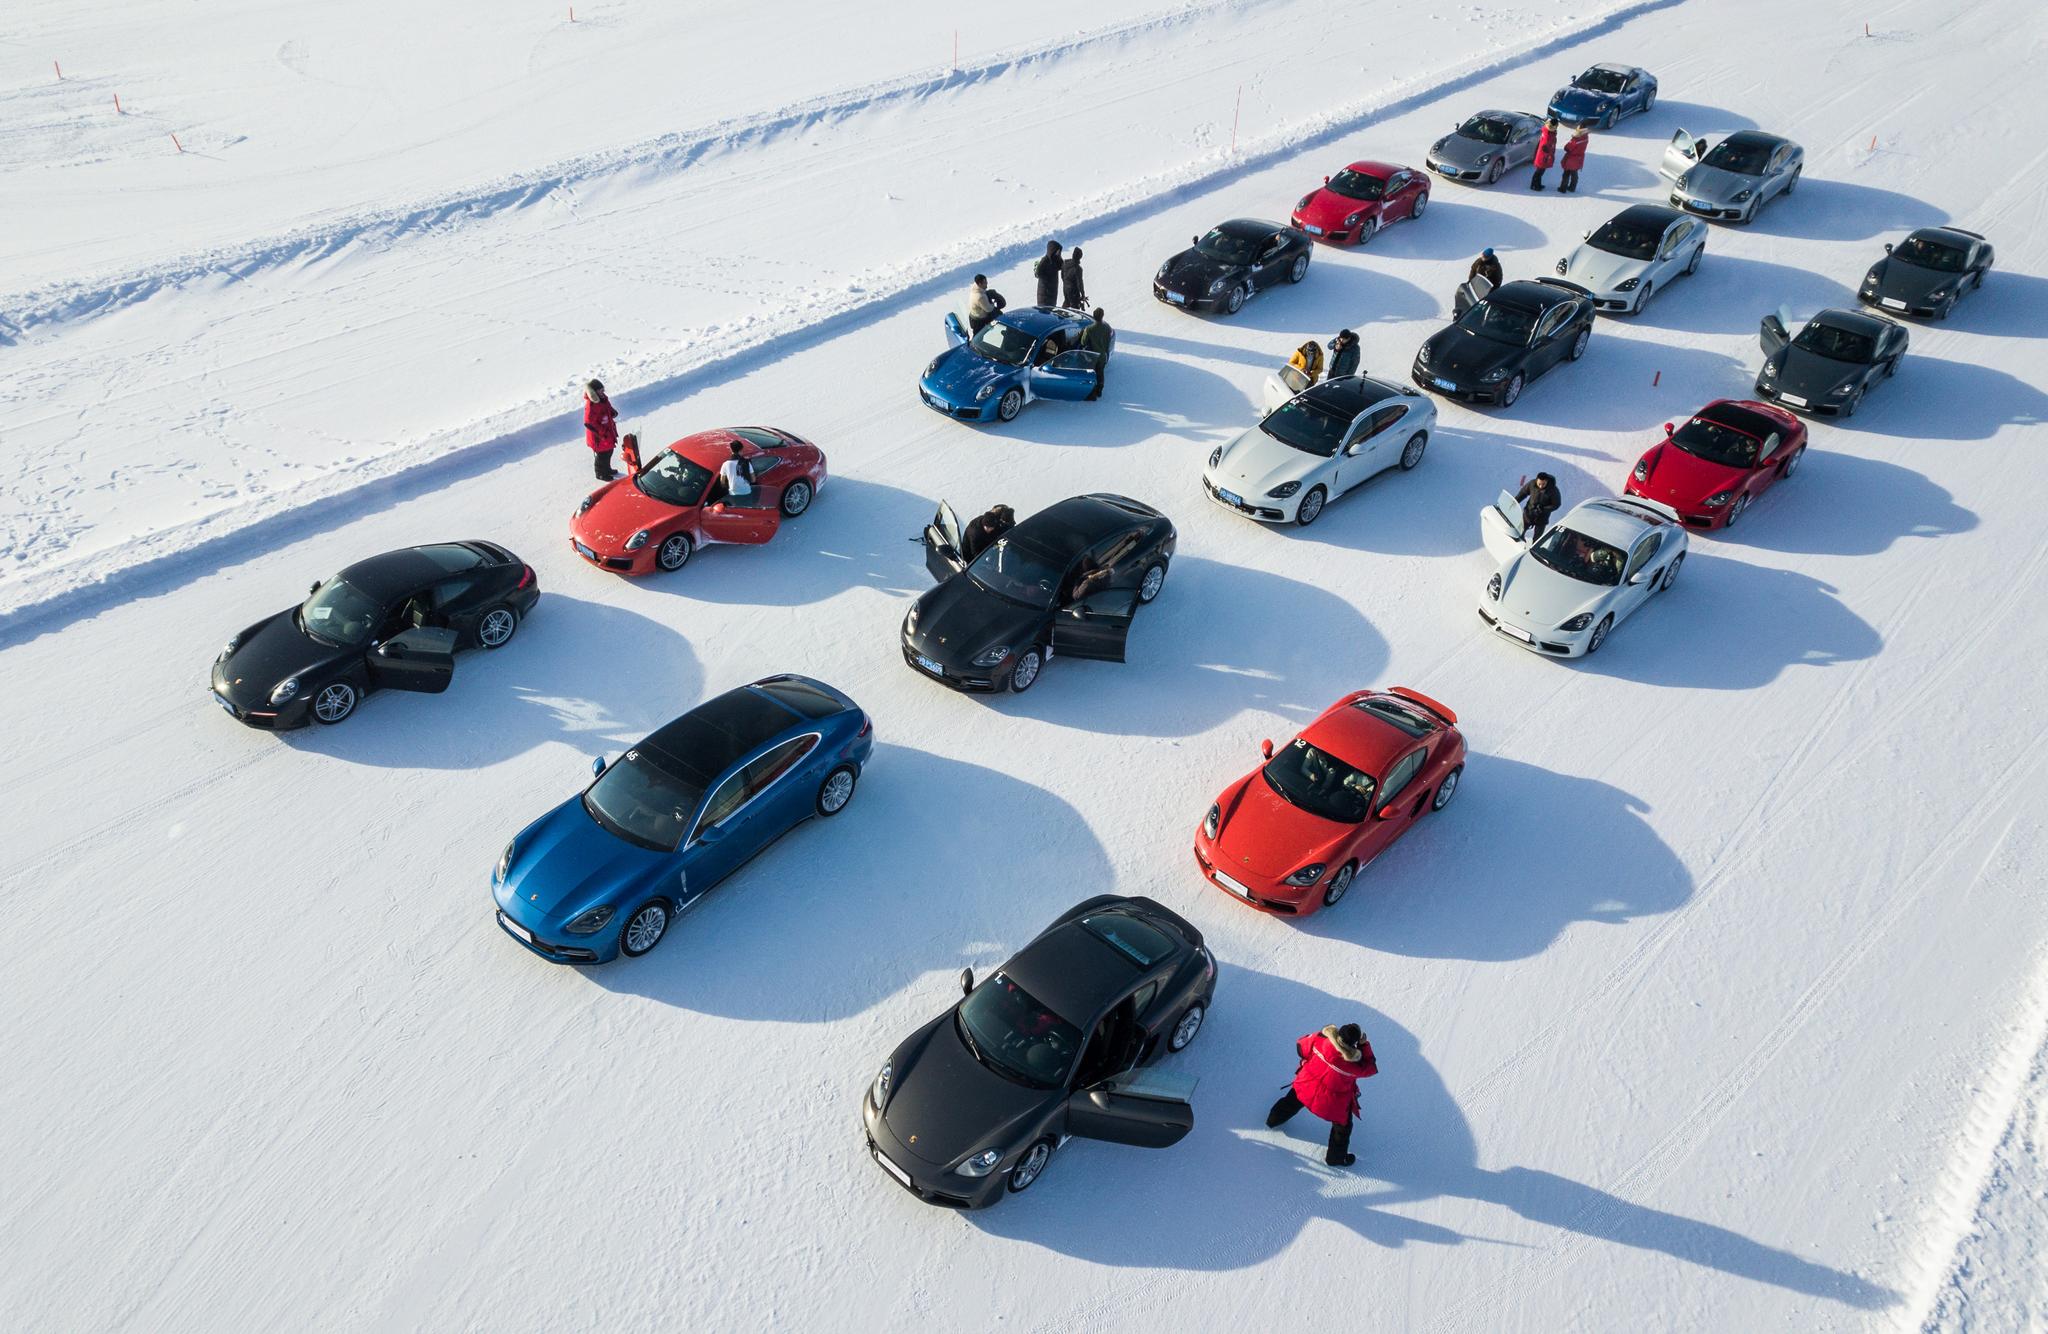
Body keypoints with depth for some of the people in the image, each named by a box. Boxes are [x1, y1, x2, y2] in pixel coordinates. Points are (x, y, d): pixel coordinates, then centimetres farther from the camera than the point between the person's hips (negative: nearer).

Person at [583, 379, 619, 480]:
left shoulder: (602, 398, -4)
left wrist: (613, 413, -7)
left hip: (608, 432, 9)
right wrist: (602, 432, -26)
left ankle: (607, 469, 49)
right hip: (599, 437, -9)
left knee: (608, 452, 26)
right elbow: (589, 423, -30)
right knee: (602, 455, 10)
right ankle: (601, 474, 32)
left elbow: (608, 409, 16)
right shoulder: (591, 405, -32)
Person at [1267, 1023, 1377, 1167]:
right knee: (1342, 1126, 24)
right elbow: (1370, 1068, -9)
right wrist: (1364, 1045, -9)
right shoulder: (1355, 1063, -31)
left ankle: (1275, 1118, 56)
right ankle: (1336, 1157, 40)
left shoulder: (1321, 1039, -28)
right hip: (1333, 1100, -3)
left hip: (1307, 1086, 3)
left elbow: (1301, 1045, -11)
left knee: (1293, 1099, 34)